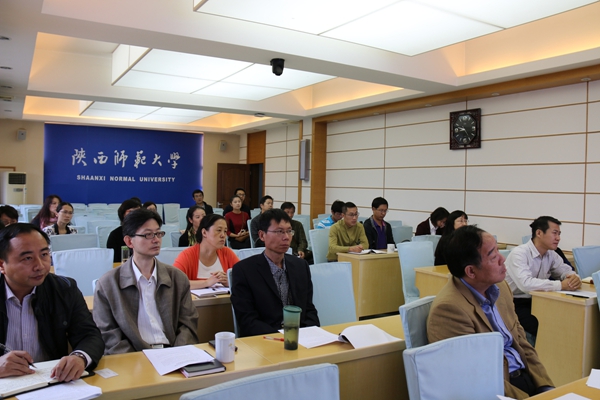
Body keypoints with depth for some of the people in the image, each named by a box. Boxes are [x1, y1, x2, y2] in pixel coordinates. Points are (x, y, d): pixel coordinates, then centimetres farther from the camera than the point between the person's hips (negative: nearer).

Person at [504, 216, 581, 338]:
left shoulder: (551, 254, 4)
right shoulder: (519, 253, -22)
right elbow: (525, 284, -35)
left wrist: (574, 278, -15)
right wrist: (561, 285, -32)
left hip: (536, 301, 8)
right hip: (515, 304, -8)